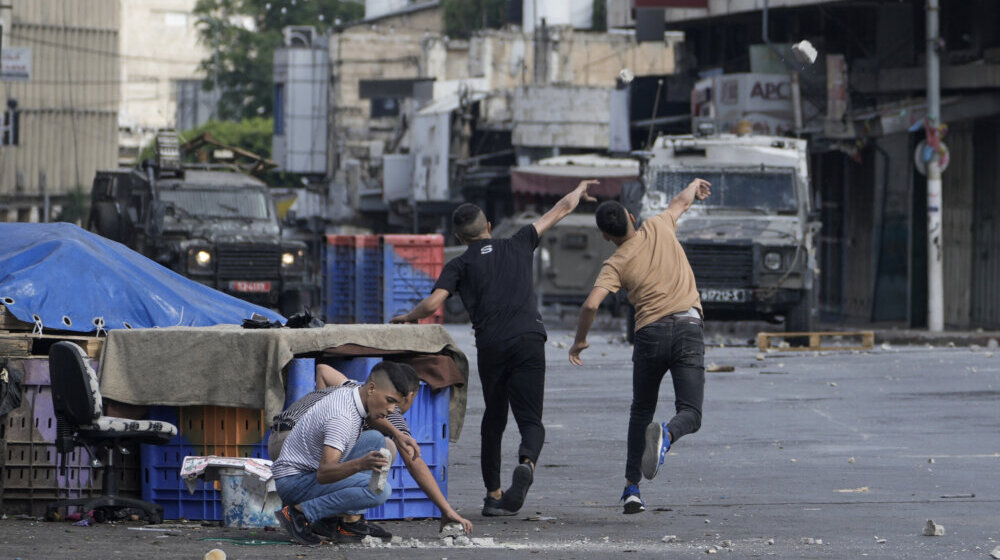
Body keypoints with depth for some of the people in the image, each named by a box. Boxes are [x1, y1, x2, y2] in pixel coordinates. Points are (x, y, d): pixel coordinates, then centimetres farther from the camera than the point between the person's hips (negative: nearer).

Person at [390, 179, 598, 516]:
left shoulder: (459, 266, 12)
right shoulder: (518, 246, 19)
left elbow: (432, 304, -2)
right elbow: (560, 211, 32)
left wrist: (408, 318, 18)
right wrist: (578, 192, 51)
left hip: (490, 346, 0)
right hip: (529, 340, 0)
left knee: (493, 420, 16)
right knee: (530, 419, -1)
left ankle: (493, 495, 13)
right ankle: (527, 463, -33)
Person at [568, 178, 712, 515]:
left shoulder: (616, 264, 3)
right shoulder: (659, 228, 10)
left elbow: (591, 304, -9)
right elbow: (681, 202, 31)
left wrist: (580, 341, 7)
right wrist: (694, 186, 54)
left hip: (650, 334, -1)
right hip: (688, 328, 1)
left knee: (641, 412, 18)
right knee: (690, 414, -3)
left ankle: (631, 487, 13)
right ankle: (666, 435, -39)